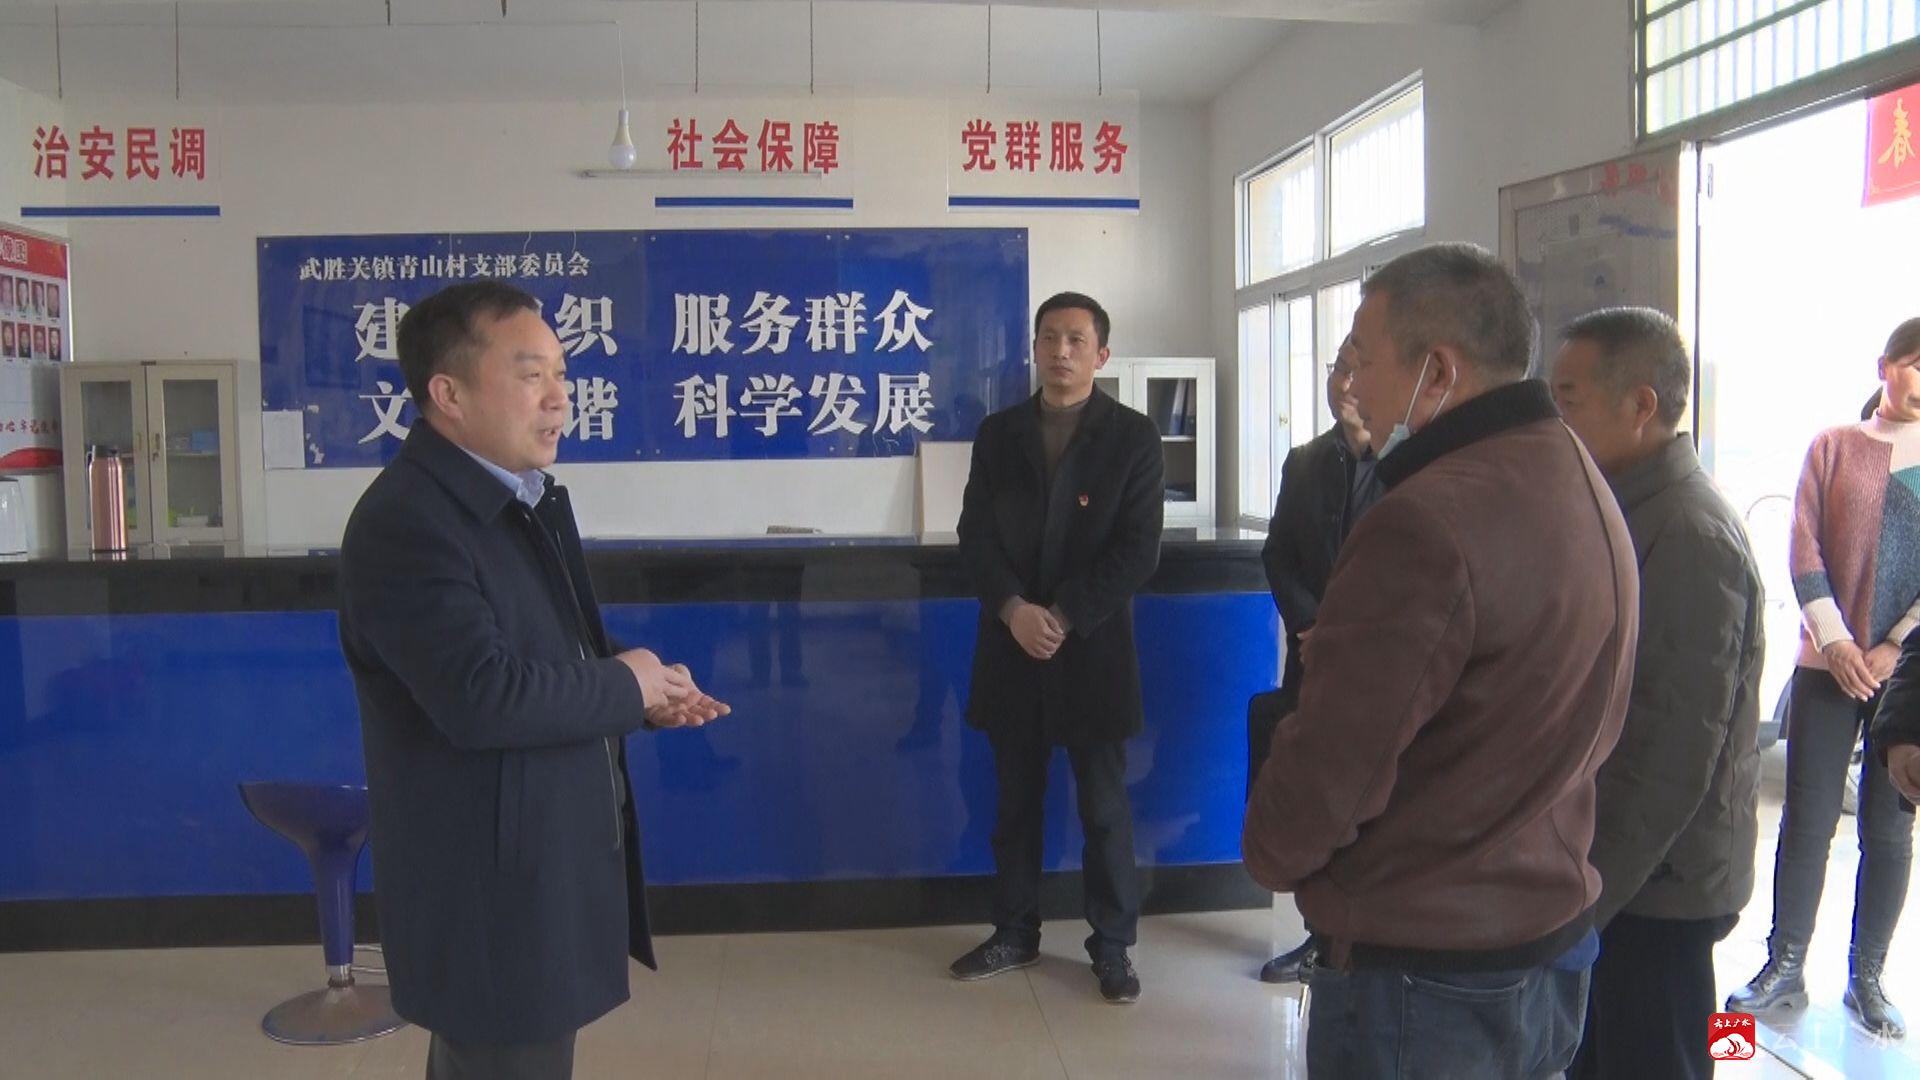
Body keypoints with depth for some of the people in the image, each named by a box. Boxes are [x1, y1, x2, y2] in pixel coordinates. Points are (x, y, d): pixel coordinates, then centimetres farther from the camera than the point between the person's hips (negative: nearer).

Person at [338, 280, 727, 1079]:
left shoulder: (527, 497, 7)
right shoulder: (406, 524, -23)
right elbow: (483, 697, -35)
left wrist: (641, 692, -4)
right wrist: (625, 687, -18)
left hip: (549, 867, 9)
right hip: (493, 894, -9)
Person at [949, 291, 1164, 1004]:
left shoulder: (1133, 437, 0)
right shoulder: (998, 434, 9)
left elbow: (1137, 550, -6)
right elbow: (975, 535, 3)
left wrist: (1062, 617, -13)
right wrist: (1015, 610, -12)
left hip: (1092, 648, -3)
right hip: (1012, 648, 3)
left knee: (1105, 806, 4)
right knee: (1016, 802, 12)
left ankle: (1112, 946, 18)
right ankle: (1015, 934, 26)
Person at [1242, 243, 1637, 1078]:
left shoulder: (1424, 523, -25)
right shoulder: (1583, 486, 5)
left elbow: (1330, 763, -22)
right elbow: (1585, 728, 10)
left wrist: (1269, 853, -2)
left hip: (1421, 976, -8)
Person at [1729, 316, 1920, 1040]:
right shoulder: (1834, 446, 5)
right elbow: (1804, 547, -1)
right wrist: (1835, 639, -10)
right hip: (1828, 662, 0)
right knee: (1807, 821, 2)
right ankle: (1785, 970, 11)